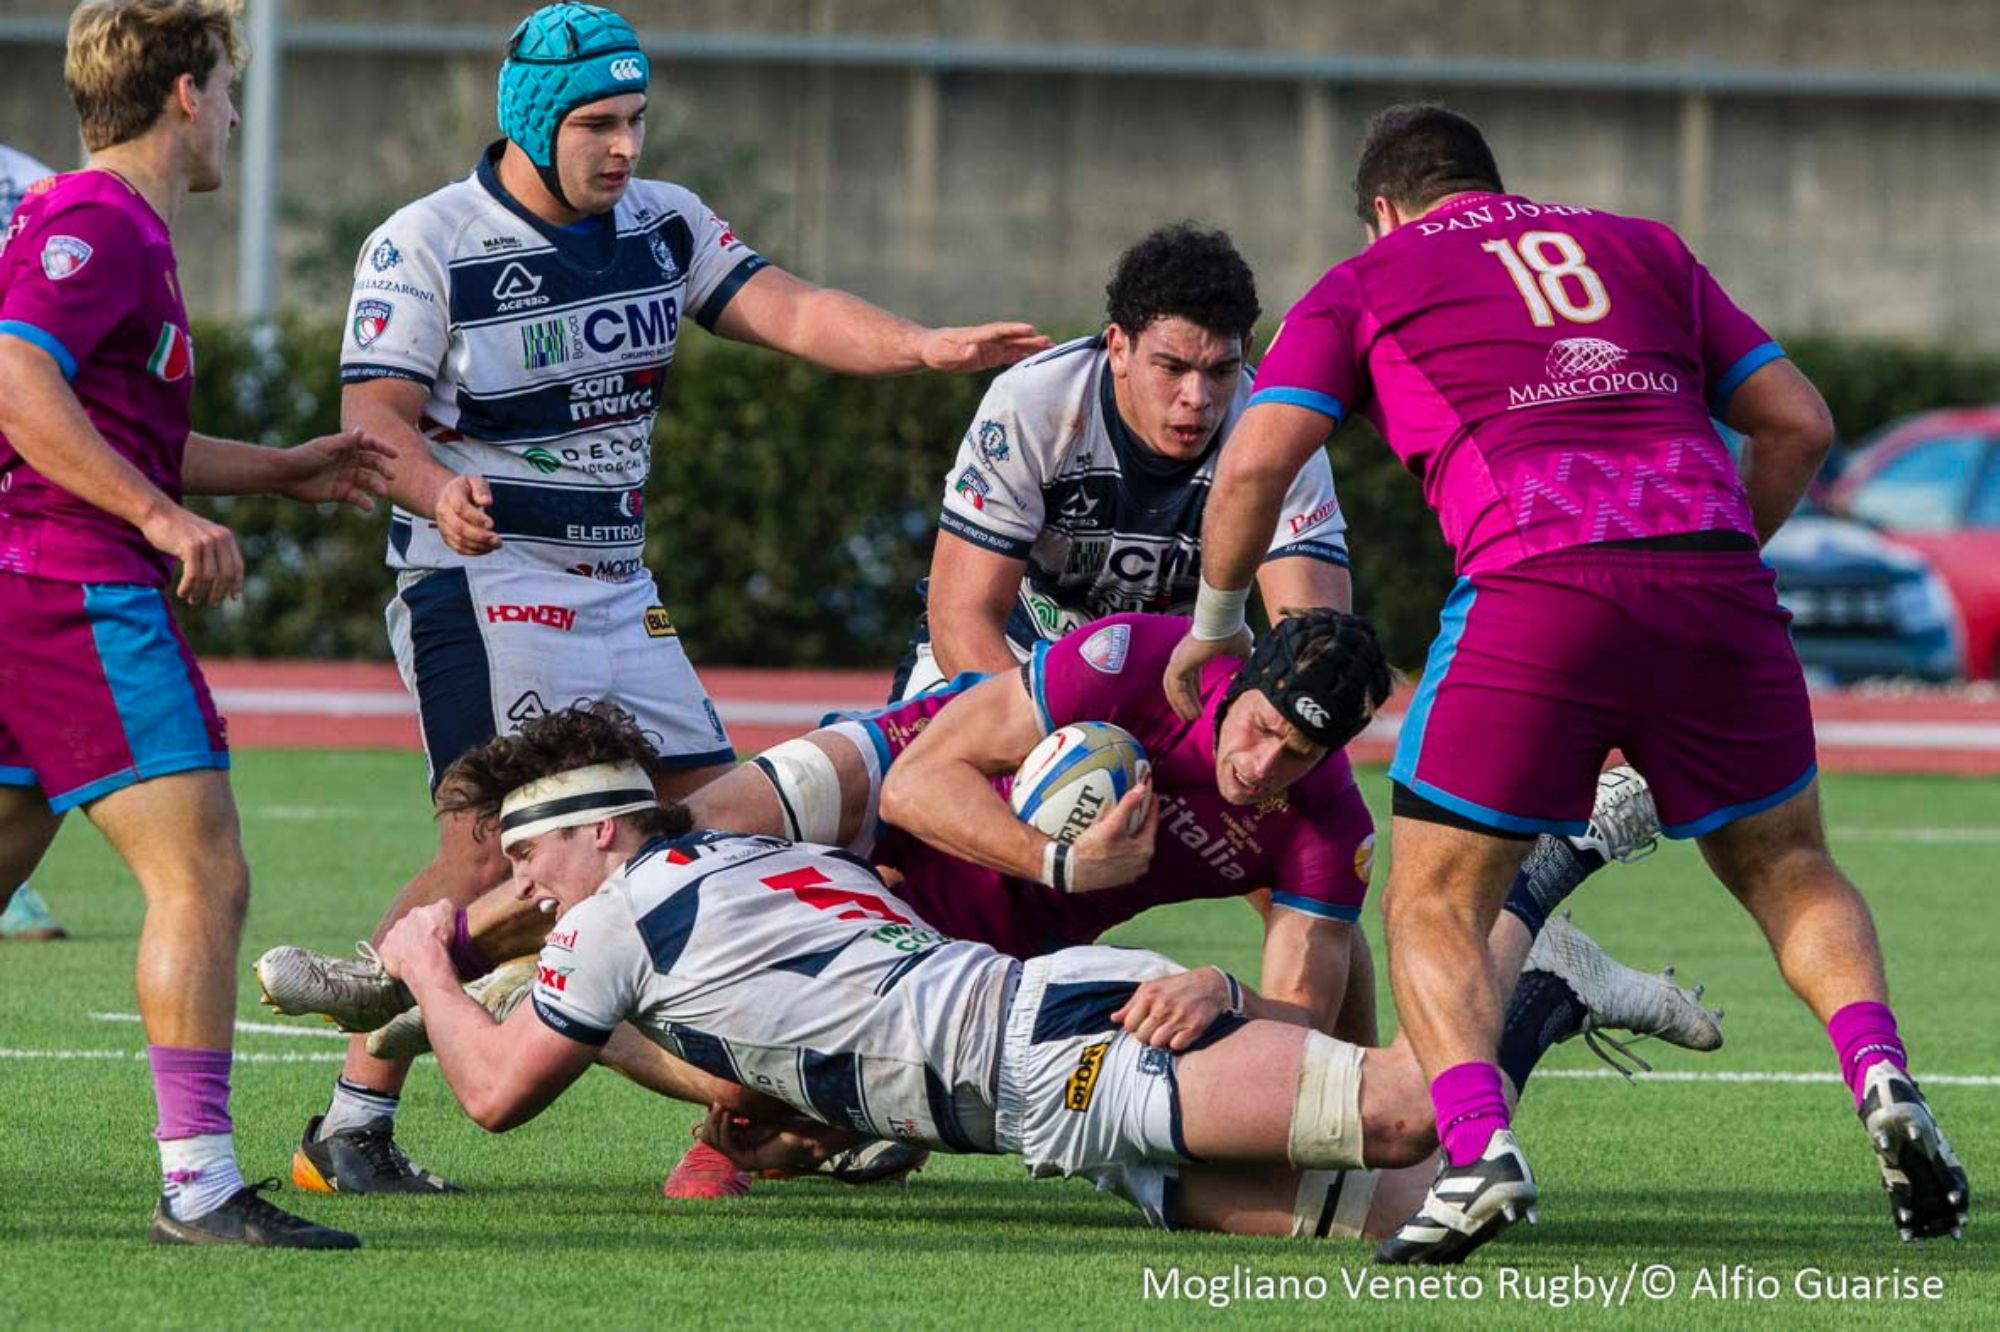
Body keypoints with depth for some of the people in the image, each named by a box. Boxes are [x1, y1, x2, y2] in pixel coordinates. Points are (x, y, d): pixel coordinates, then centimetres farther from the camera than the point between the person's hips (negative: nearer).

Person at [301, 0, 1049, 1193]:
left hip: (619, 591, 7)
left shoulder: (661, 224, 8)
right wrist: (439, 491, -37)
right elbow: (376, 414, -15)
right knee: (492, 850, -18)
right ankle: (351, 1126, -12)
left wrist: (926, 347, -18)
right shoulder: (424, 247, -9)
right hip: (483, 586, -7)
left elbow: (787, 311, -1)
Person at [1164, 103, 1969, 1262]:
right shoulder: (1640, 247, 27)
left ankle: (1476, 1142, -16)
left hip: (1536, 593, -3)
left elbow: (1257, 463, 9)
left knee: (1435, 906, 9)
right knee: (1791, 873, 21)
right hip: (1713, 581, 3)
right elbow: (1799, 422, 22)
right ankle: (1882, 1074, -5)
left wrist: (1216, 624, 23)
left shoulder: (1368, 282, 20)